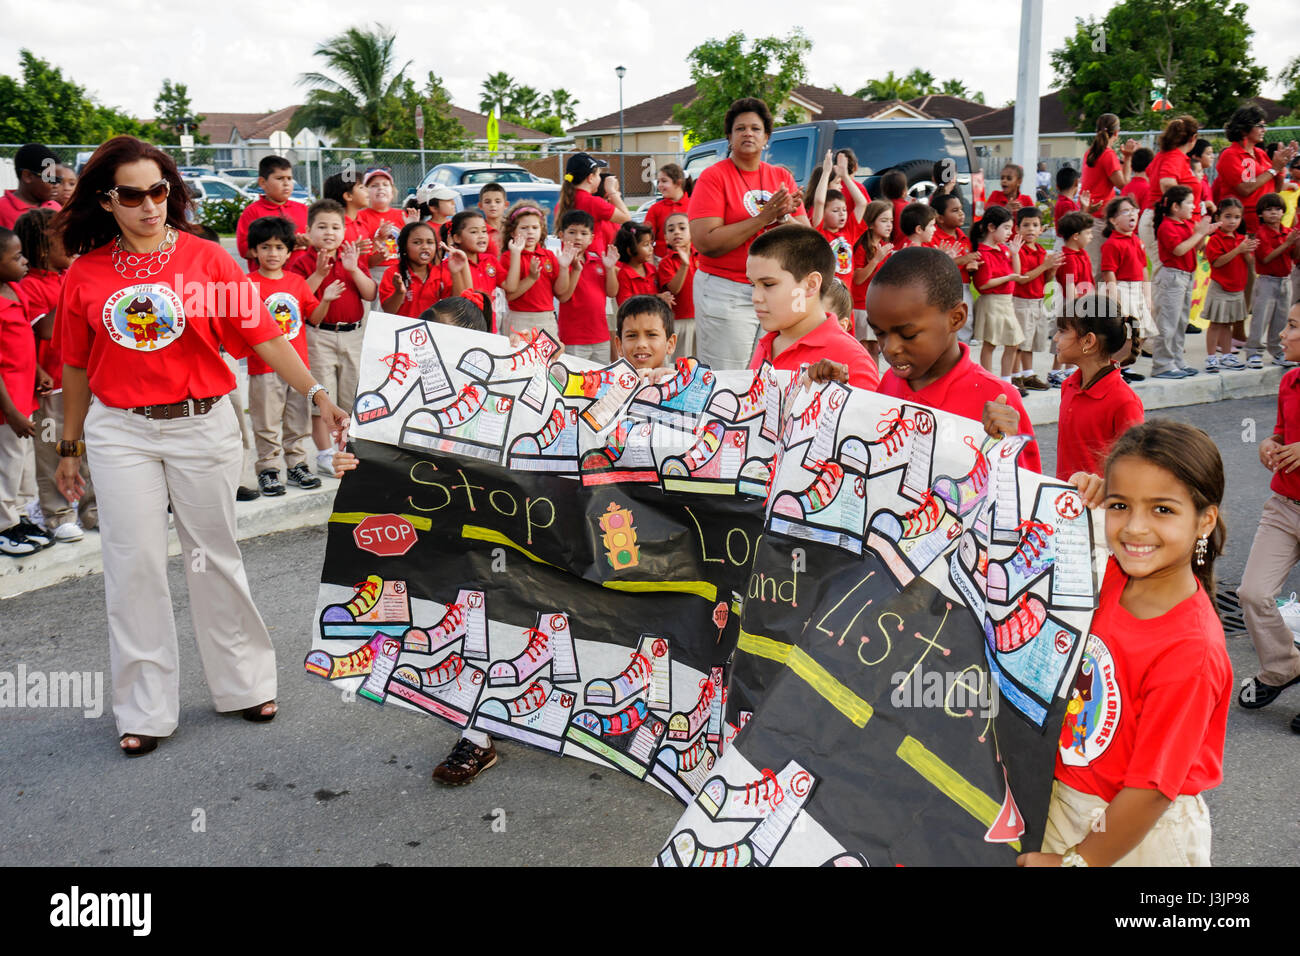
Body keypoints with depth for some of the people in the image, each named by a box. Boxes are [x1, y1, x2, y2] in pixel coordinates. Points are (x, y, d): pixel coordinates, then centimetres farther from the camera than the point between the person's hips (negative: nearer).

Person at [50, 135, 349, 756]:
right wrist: (68, 448, 14)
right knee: (134, 565, 4)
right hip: (119, 432, 1)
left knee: (216, 556, 10)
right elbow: (77, 367, 9)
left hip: (201, 425, -1)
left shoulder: (206, 258, -3)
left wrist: (316, 393, -19)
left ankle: (244, 683, 27)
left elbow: (262, 335, -8)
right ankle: (145, 709, 17)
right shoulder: (85, 274, 1)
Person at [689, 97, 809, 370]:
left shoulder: (782, 177, 11)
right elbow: (705, 243, -16)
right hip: (726, 293, -5)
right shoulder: (713, 176, -4)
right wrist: (764, 217, -16)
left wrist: (786, 216, -13)